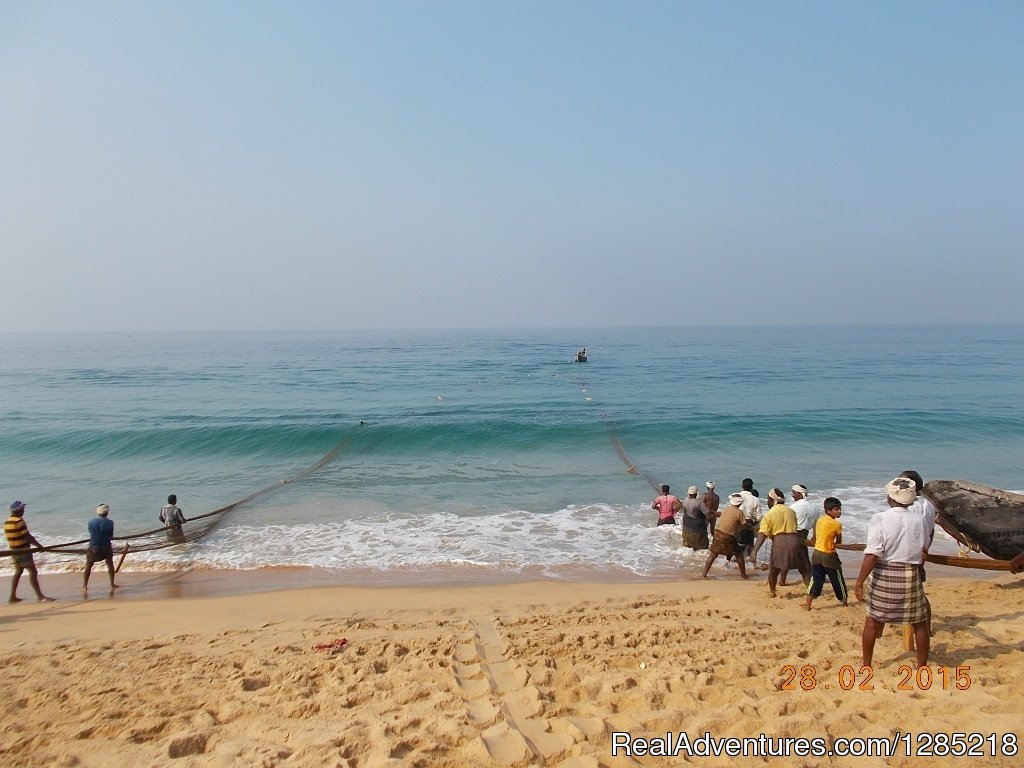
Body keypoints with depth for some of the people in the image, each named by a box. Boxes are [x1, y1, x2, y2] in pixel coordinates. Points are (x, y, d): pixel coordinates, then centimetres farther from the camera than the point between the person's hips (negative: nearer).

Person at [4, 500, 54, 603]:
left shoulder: (7, 522, 10)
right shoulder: (19, 521, -17)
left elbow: (13, 537, 16)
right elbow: (27, 536, -18)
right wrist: (39, 546, -9)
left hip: (14, 551, 9)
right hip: (23, 551, -9)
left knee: (18, 571, 20)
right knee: (33, 572, -9)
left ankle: (13, 596, 24)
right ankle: (40, 596, -11)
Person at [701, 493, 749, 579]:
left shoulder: (726, 509, 9)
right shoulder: (739, 512, -7)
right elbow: (744, 526, -6)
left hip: (718, 534, 5)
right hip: (728, 537, -5)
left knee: (712, 555, 12)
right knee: (739, 554, 15)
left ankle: (704, 574, 8)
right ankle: (743, 575, 20)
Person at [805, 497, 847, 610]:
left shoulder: (820, 519, 4)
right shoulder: (837, 524, -15)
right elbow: (839, 542, -3)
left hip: (816, 553, 6)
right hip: (829, 556, -6)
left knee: (815, 581, 11)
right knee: (838, 581, 13)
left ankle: (808, 605, 8)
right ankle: (845, 603, 28)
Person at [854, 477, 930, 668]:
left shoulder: (879, 519, -12)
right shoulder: (918, 520, -2)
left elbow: (872, 555, -16)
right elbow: (923, 553, 9)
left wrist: (859, 582, -13)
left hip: (883, 575, -1)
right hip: (911, 575, 2)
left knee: (872, 621, 11)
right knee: (919, 623, 16)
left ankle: (866, 665, 20)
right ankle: (922, 666, 24)